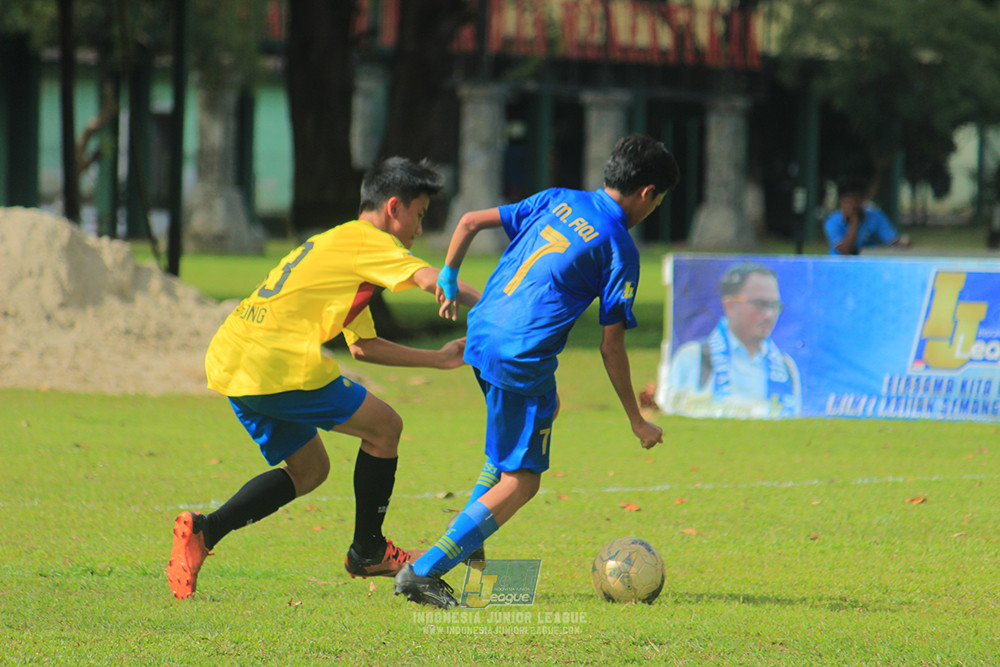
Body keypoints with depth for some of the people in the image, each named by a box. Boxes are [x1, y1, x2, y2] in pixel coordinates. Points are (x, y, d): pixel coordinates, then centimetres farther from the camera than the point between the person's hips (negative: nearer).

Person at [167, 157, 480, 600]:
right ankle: (367, 553, 14)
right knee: (384, 427, 3)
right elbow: (431, 280, -17)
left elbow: (363, 347, 31)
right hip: (277, 364, -9)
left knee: (310, 469, 19)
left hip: (228, 363, 10)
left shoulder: (338, 244, 28)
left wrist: (440, 359, 29)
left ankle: (203, 530, 5)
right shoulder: (369, 241, -1)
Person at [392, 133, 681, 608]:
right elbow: (611, 345, -6)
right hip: (522, 363, -8)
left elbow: (470, 222, 12)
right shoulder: (619, 248, -6)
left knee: (547, 406, 32)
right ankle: (423, 572, -8)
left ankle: (468, 529, 26)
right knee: (521, 481, 0)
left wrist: (448, 279, 27)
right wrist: (636, 421, 1)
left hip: (482, 335, 8)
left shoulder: (557, 201, 12)